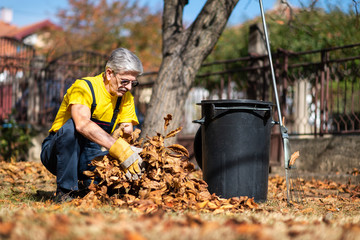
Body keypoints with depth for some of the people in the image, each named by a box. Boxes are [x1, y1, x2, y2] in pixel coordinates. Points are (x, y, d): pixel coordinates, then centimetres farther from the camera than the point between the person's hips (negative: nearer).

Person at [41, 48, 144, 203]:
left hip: (88, 157, 5)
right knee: (72, 125, -36)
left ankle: (88, 184, 6)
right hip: (56, 152, -5)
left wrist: (130, 150, -33)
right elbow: (82, 124, -39)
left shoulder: (125, 97, 1)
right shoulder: (84, 87, -21)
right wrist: (120, 149, -48)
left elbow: (127, 131, -8)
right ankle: (65, 191, -25)